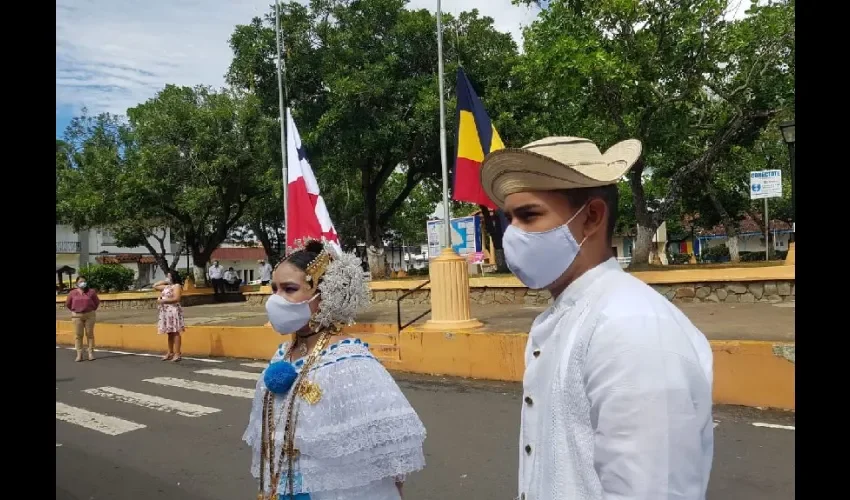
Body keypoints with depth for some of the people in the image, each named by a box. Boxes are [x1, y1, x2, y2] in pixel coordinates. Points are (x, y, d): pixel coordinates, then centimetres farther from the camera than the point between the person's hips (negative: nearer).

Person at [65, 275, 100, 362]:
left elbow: (97, 302, 9)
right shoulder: (72, 293, 4)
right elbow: (68, 304, 16)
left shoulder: (91, 291, 0)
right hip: (77, 316, 1)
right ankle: (79, 354, 3)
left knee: (90, 334, 2)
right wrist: (74, 311, 11)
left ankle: (91, 353, 5)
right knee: (78, 335, 0)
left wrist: (92, 310, 6)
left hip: (89, 315, -1)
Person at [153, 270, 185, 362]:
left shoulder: (177, 286, -7)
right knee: (169, 333, 11)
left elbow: (176, 299, -18)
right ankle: (170, 353, 15)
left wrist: (163, 301, -18)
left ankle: (177, 354, -11)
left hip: (173, 311, -9)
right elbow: (155, 286, 28)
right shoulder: (166, 287, 20)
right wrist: (164, 281, 19)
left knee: (175, 332, -10)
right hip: (165, 312, 9)